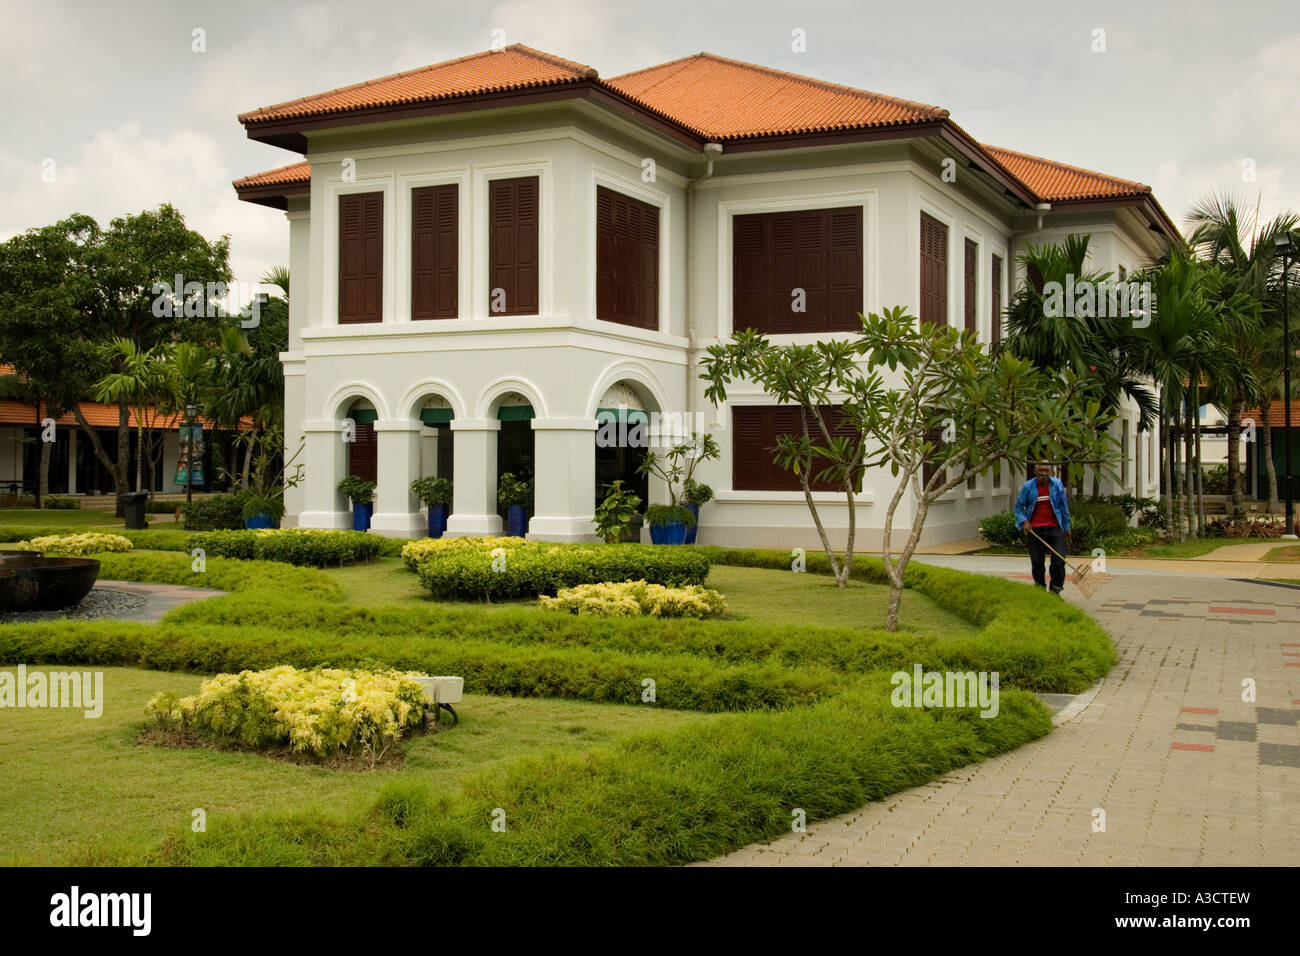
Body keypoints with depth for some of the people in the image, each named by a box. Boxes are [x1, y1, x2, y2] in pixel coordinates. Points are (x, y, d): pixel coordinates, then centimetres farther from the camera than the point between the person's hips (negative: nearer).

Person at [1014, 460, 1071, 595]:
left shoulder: (1057, 484, 2)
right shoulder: (1027, 487, -1)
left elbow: (1063, 507, 11)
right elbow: (1019, 506, 7)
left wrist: (1066, 526, 14)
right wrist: (1024, 521, -7)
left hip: (1055, 528, 0)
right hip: (1035, 529, 0)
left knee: (1059, 561, -6)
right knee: (1037, 562, 3)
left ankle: (1055, 590, 9)